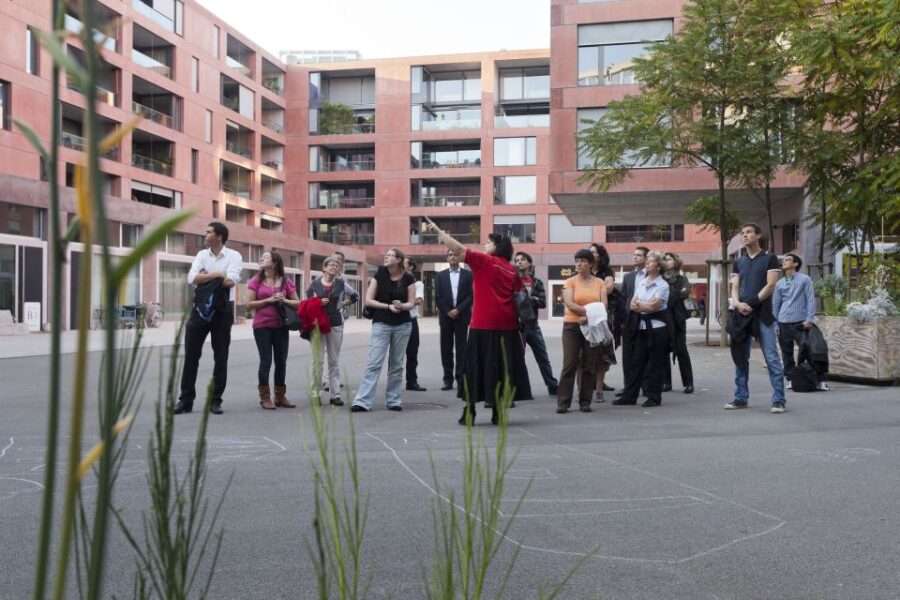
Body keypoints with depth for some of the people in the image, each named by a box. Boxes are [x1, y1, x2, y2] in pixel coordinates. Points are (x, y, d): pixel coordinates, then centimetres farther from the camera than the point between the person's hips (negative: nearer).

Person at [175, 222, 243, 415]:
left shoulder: (234, 256, -4)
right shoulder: (201, 255, 7)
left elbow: (231, 280, -20)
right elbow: (192, 278, -8)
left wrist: (206, 278, -10)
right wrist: (217, 274, -15)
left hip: (222, 310, -3)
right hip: (200, 307, 3)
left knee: (221, 357, 4)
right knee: (191, 356, 4)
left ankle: (215, 401, 15)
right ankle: (186, 400, 13)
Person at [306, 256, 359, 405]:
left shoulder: (341, 283, 3)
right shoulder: (315, 283, 1)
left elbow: (355, 296, 16)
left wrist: (343, 304, 7)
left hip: (335, 324, 1)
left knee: (334, 361, 7)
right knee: (318, 360, 0)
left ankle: (335, 394, 11)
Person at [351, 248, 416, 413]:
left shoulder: (408, 279, 0)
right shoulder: (379, 276, -1)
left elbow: (411, 303, 2)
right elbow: (368, 300, -3)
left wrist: (401, 305, -19)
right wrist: (388, 306, -14)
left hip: (402, 326, 1)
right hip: (381, 324, -1)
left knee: (397, 365, 7)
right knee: (374, 363, -7)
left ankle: (393, 401, 17)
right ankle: (362, 401, -7)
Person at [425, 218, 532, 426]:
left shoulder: (484, 261, -3)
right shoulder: (512, 269, 12)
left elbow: (459, 249, -7)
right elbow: (518, 296, 12)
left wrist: (438, 230, 2)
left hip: (483, 326, -5)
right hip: (507, 326, 5)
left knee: (475, 368, 2)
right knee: (502, 369, 8)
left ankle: (469, 414, 4)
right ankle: (499, 414, 10)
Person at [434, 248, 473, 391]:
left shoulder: (468, 274, 5)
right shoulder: (441, 275, 9)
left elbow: (471, 296, -2)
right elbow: (438, 297, 3)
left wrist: (458, 310, -12)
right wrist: (448, 312, -8)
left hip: (462, 316, -2)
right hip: (445, 317, 2)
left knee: (461, 348, -2)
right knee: (446, 349, 2)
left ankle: (460, 378, 2)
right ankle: (448, 379, 5)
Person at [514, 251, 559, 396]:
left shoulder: (537, 282, 9)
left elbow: (543, 302, -4)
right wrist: (533, 300, -18)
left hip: (533, 324, 4)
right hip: (517, 324, -4)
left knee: (543, 357, 11)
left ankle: (552, 385, 21)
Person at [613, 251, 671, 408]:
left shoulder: (663, 285, -7)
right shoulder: (641, 282, 11)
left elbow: (653, 306, -16)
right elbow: (632, 305, 5)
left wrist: (639, 303, -1)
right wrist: (646, 306, -11)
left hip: (657, 328, -6)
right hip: (641, 327, 6)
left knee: (655, 363, 2)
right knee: (635, 361, 7)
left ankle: (654, 397, 10)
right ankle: (629, 396, 12)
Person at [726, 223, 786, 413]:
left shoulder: (770, 258, 2)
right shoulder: (739, 262, 17)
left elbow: (771, 285, -7)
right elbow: (735, 287, 9)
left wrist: (752, 303, -14)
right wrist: (738, 303, -11)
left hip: (763, 315, -5)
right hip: (742, 315, 5)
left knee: (771, 358, -7)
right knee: (740, 357, 8)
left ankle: (778, 400, -6)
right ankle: (741, 398, 15)